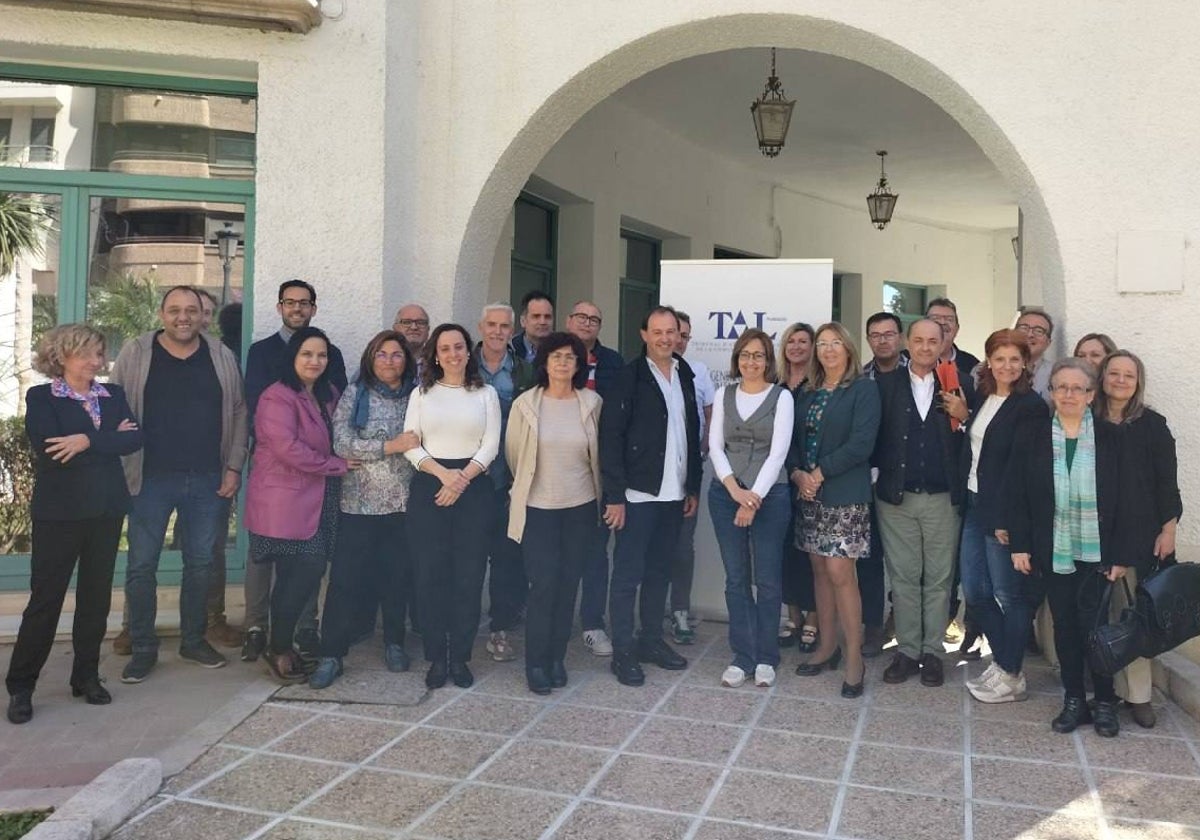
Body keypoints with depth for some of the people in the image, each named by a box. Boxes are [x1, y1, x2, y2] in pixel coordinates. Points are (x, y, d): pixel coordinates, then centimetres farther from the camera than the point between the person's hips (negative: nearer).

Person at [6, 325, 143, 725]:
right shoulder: (41, 397, -1)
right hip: (59, 511, -4)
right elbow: (49, 449, -18)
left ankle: (87, 676, 23)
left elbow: (135, 438, -7)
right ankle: (20, 686, 11)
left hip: (106, 510, 4)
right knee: (45, 598, 0)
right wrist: (111, 439, -14)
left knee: (96, 596, 10)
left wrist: (87, 441, -19)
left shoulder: (113, 395, 9)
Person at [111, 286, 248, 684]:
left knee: (200, 562, 11)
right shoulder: (135, 354, 0)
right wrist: (119, 468, -5)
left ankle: (193, 639, 26)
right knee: (142, 564, 4)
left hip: (208, 480, 2)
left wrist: (234, 467, 0)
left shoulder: (222, 357, 4)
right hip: (151, 478, -1)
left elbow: (238, 412, 6)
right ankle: (143, 648, 17)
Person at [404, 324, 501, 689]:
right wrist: (443, 474, -13)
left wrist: (462, 479, -13)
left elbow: (491, 445, 0)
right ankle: (436, 657, 12)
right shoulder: (421, 394, 8)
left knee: (469, 573, 1)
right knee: (431, 573, 1)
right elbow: (410, 445, 1)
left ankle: (460, 656, 12)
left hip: (474, 489, 0)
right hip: (428, 488, 0)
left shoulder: (486, 394, 7)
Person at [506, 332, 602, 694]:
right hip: (538, 508, -2)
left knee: (568, 585, 8)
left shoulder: (592, 403, -2)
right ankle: (536, 663, 10)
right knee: (543, 586, -4)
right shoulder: (525, 404, -7)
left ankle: (557, 658, 21)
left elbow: (599, 455, 9)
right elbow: (513, 454, 6)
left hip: (581, 507, 2)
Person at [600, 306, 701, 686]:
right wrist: (615, 496, -15)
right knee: (628, 575, 1)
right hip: (638, 494, -6)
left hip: (673, 494, 6)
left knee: (659, 571, 15)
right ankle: (623, 652, 10)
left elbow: (692, 434, 13)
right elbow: (610, 437, -12)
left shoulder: (684, 376, 10)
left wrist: (693, 487, 11)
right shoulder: (629, 377, -8)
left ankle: (652, 639, 27)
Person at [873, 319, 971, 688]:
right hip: (896, 497, 0)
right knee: (903, 578, 8)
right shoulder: (886, 384, 3)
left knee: (939, 580, 8)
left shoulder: (960, 386, 3)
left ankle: (932, 651, 20)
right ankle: (907, 650, 19)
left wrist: (963, 416, -16)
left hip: (943, 499, 0)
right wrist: (878, 476, -11)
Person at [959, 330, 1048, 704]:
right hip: (974, 505, 7)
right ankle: (1002, 661, 28)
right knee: (974, 591, 11)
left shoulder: (1031, 406, -11)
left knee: (1009, 594, 3)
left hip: (1004, 513, -7)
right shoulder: (980, 399, 12)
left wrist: (1007, 518, -18)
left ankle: (1011, 676, 17)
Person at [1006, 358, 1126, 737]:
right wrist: (1020, 544, -5)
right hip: (1052, 551, 1)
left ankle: (1104, 701, 19)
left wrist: (1120, 555, -6)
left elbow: (1122, 499, -2)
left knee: (1094, 624, 1)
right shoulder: (1031, 434, 0)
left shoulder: (1110, 437, -2)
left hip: (1097, 552, -1)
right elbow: (1018, 494, 0)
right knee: (1064, 624, 9)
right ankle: (1073, 700, 21)